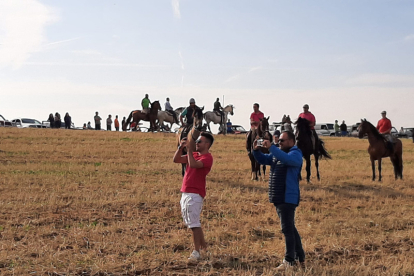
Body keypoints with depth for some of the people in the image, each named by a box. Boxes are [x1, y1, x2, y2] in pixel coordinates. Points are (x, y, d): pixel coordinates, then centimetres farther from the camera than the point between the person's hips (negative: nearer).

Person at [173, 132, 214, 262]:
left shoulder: (207, 157, -12)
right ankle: (202, 244, 30)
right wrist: (181, 147, 0)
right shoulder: (194, 154, 16)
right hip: (185, 193, 10)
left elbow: (193, 164, -28)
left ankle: (196, 252, -4)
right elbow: (176, 159, 13)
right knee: (190, 221, 17)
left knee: (193, 222, -9)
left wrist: (189, 150, -18)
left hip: (195, 194, -10)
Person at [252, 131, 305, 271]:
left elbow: (286, 159, -31)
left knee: (288, 229, -7)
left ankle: (289, 261, -2)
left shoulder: (295, 154, -10)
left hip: (288, 198, -9)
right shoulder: (277, 153, 16)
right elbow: (263, 159, 18)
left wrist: (270, 147, -33)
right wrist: (256, 150, -2)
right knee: (290, 229, 16)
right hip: (278, 198, 9)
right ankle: (300, 258, 27)